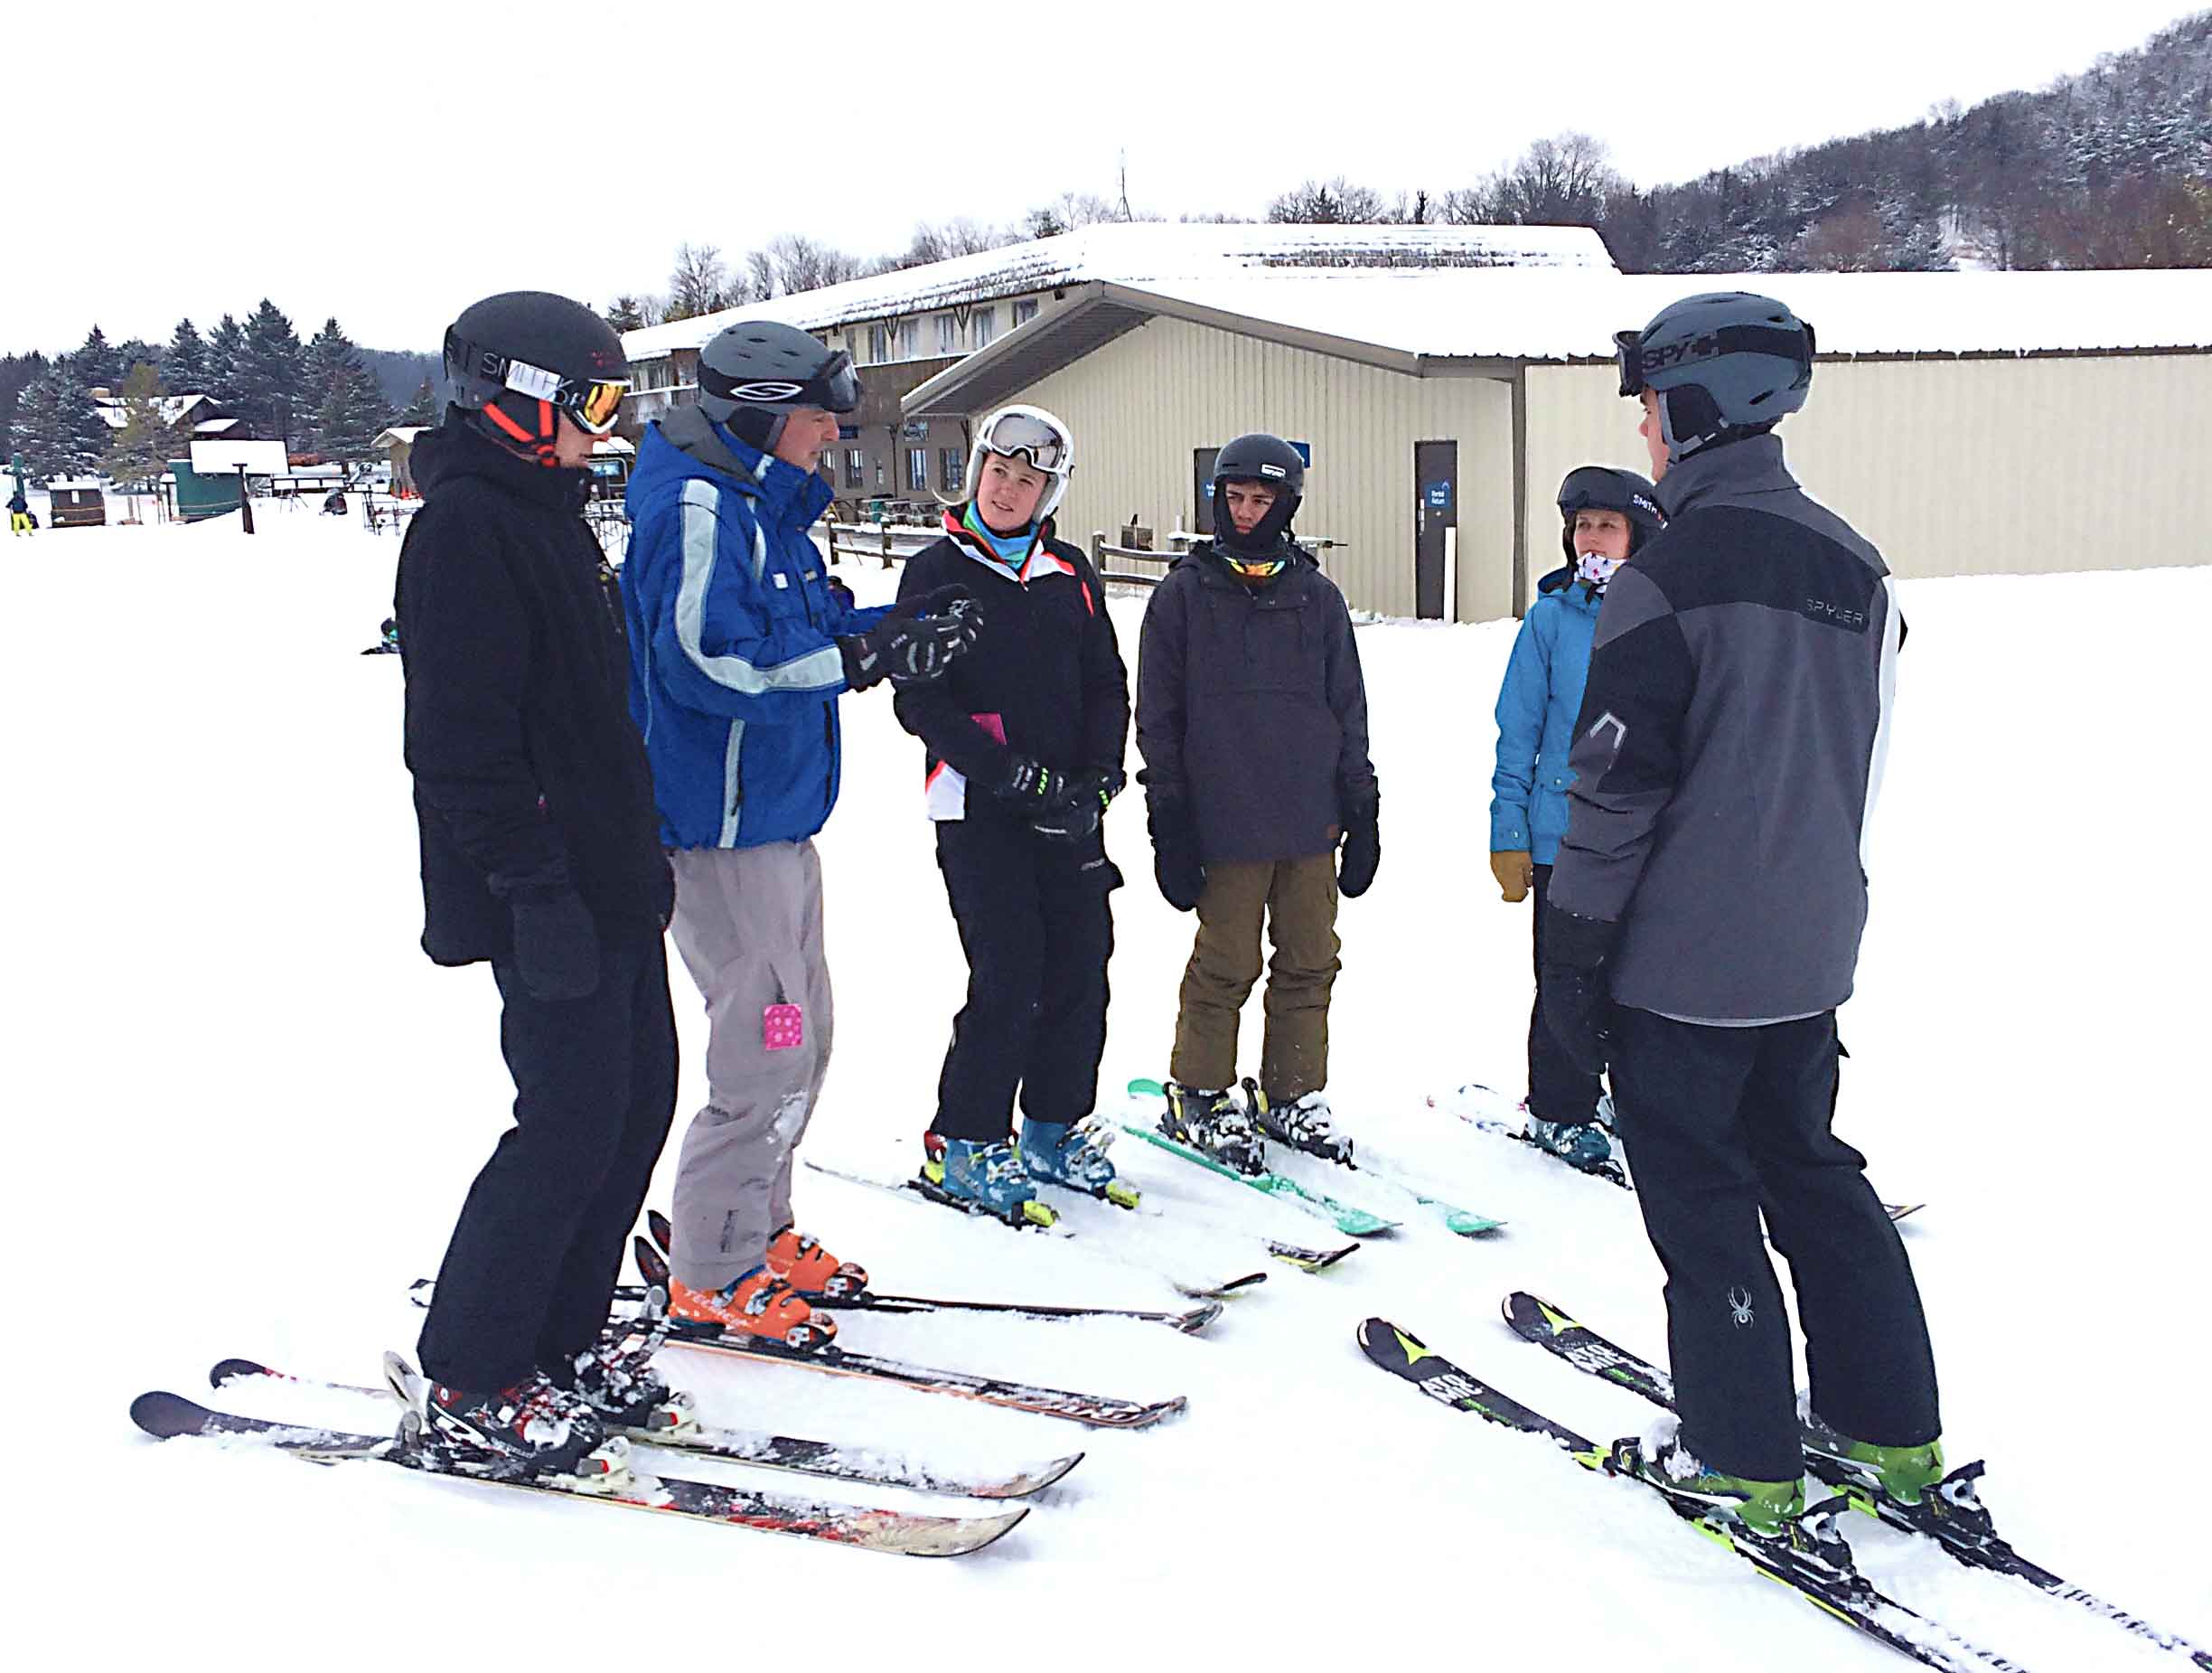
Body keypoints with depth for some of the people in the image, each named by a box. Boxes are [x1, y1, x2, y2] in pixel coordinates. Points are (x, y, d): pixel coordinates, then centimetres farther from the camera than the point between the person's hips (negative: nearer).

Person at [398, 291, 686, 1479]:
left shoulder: (544, 513, 19)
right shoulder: (465, 524, -13)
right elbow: (466, 732, -20)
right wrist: (530, 883, -24)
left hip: (608, 879, 10)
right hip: (548, 892, -10)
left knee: (638, 1099, 11)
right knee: (574, 1124, -8)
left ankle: (562, 1341, 23)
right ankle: (469, 1387, 6)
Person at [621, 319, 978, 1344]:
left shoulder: (764, 507, 15)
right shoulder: (697, 504, -16)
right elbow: (707, 659, -27)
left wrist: (892, 626, 4)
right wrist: (862, 661, -24)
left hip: (776, 824, 11)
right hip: (724, 828, -11)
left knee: (798, 1041, 18)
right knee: (766, 1058, -6)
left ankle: (759, 1232, 33)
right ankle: (710, 1278, 9)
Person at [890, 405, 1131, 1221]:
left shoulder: (1068, 573, 12)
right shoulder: (936, 571, -2)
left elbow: (1107, 683, 13)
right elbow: (921, 702, -8)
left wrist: (1098, 777, -4)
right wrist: (1016, 777, -16)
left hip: (1069, 807, 5)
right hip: (979, 808, -5)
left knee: (1081, 965, 5)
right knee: (1010, 975, -9)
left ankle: (1054, 1130, 21)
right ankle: (960, 1145, 6)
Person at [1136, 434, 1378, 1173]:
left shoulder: (1316, 596, 11)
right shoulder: (1184, 592, 3)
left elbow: (1349, 708, 15)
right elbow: (1158, 715, 2)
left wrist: (1362, 810, 11)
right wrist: (1169, 821, -4)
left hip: (1311, 817, 3)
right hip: (1227, 821, -3)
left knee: (1309, 964, 7)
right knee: (1226, 965, -1)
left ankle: (1291, 1095, 21)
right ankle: (1198, 1096, 15)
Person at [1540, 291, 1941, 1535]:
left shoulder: (1670, 573, -17)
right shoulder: (1853, 561, 7)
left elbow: (1619, 779, -17)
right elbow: (1859, 763, 14)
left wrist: (1574, 943, -10)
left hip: (1683, 955, -7)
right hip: (1811, 952, 8)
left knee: (1700, 1199, 5)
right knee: (1812, 1171, 19)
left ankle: (1745, 1465, 13)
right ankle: (1895, 1435, 26)